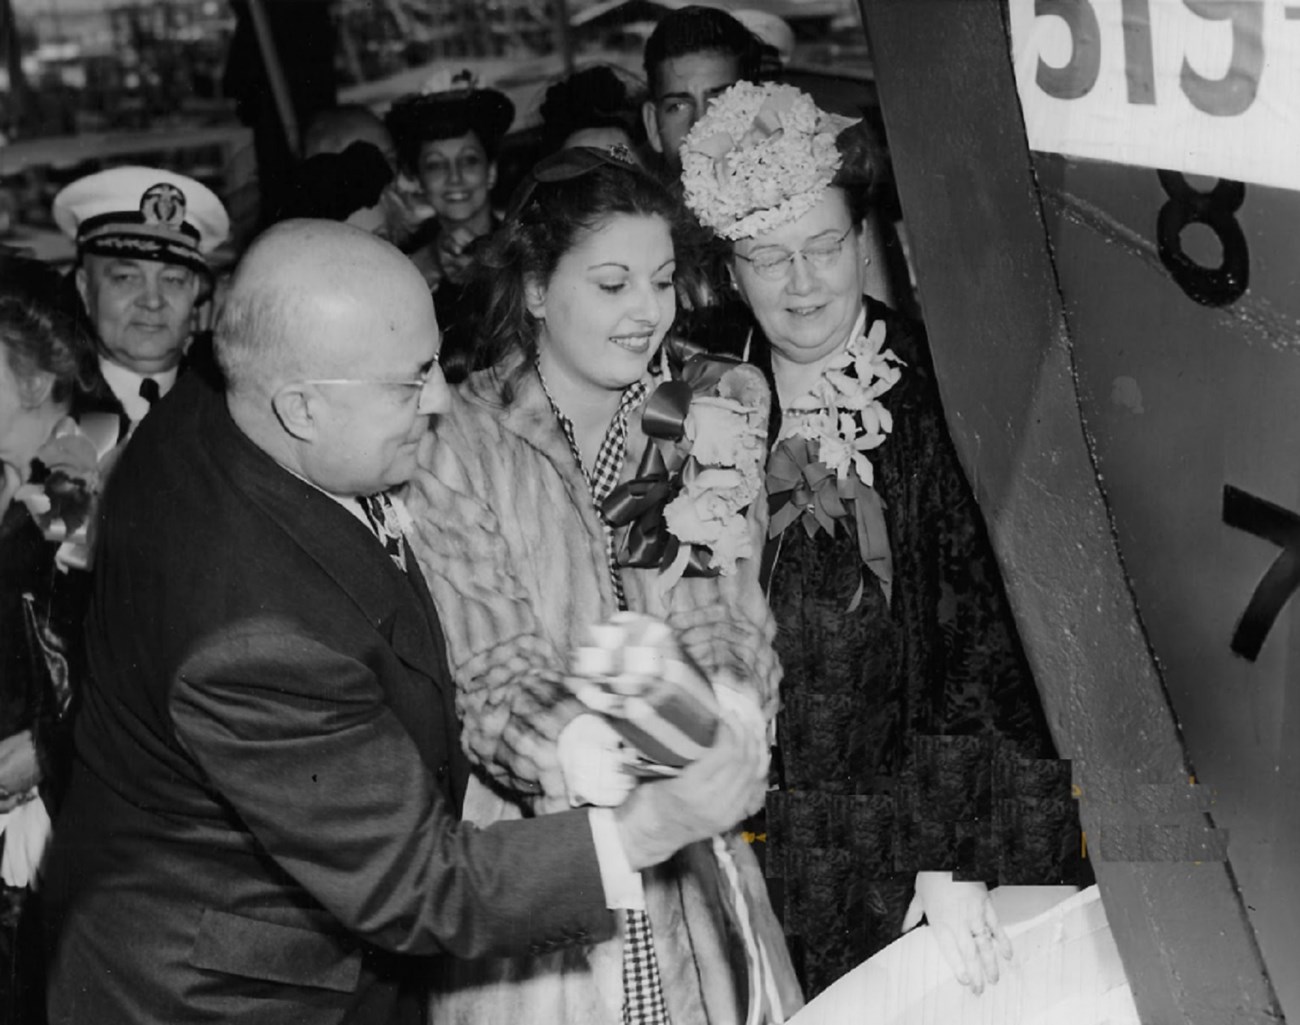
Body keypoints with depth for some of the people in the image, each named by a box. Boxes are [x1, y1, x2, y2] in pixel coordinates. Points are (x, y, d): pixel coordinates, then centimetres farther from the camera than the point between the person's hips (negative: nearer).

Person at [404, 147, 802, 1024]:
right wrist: (568, 741, -35)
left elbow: (726, 614, -2)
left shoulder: (706, 422, 2)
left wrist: (730, 698, -25)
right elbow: (491, 666, -14)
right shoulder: (458, 444, -10)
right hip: (530, 854, -3)